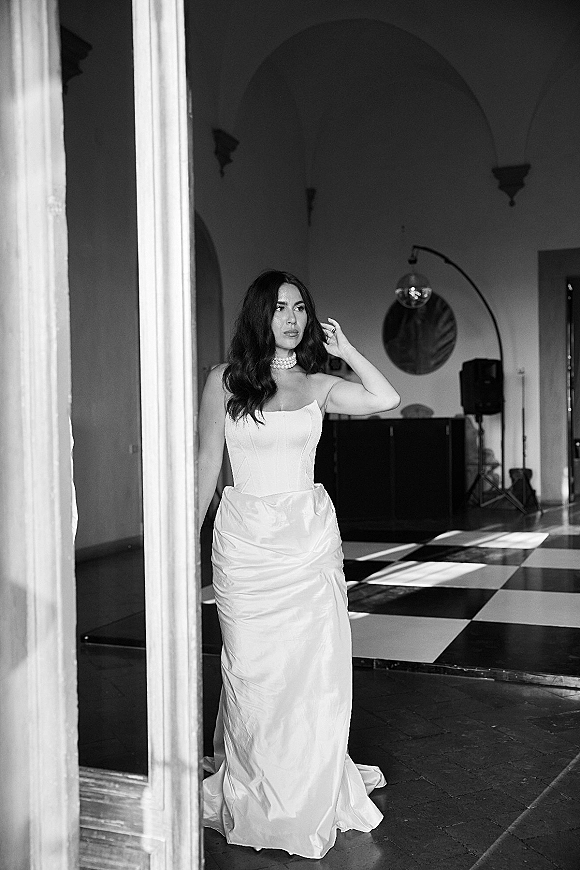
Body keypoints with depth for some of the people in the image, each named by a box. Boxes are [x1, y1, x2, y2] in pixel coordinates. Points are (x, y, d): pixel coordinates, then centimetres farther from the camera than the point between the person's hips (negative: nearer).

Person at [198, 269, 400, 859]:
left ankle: (312, 791, 24)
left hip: (310, 537, 2)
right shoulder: (224, 380, 2)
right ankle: (249, 790, 25)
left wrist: (344, 349, 0)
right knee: (253, 668, 4)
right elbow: (208, 462, 4)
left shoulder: (318, 385, 6)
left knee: (315, 667, 4)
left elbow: (386, 399, -9)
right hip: (245, 538, -1)